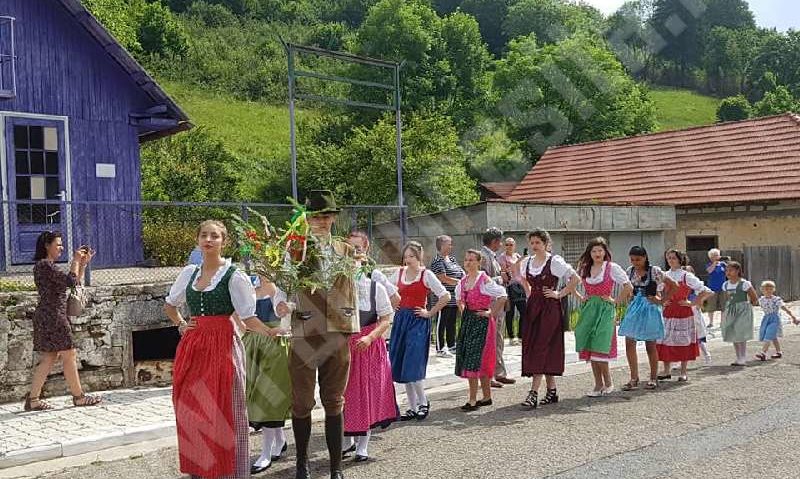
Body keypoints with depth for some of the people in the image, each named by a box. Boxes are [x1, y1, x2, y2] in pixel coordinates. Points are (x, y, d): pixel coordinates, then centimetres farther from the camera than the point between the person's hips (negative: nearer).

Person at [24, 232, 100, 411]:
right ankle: (78, 396, 6)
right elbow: (71, 281, -20)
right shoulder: (44, 264, -12)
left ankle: (32, 399, 10)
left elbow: (75, 282, 21)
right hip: (53, 315, -10)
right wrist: (75, 260, -8)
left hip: (47, 317, 10)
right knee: (69, 356, -2)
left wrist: (83, 263, 13)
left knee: (48, 359, 10)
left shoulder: (49, 265, 19)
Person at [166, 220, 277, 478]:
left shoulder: (234, 275, -6)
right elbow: (170, 306, 26)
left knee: (222, 409, -3)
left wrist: (269, 331, -28)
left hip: (223, 346, -5)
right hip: (192, 347, 5)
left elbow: (248, 317, -11)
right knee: (192, 410, 7)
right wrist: (181, 325, 10)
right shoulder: (189, 273, 9)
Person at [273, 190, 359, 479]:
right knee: (302, 403, 7)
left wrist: (354, 328, 11)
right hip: (304, 335, -2)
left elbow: (353, 292, 14)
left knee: (334, 402, 9)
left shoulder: (348, 252, 10)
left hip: (338, 335, 2)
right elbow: (282, 286, -3)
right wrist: (280, 305, -23)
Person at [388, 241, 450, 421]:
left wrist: (430, 313, -9)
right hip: (400, 320, 6)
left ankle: (423, 402, 7)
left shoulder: (426, 274, -6)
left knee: (412, 366, -12)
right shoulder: (399, 272, 9)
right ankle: (413, 408, 15)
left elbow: (445, 296, -11)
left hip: (418, 322, -6)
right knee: (400, 366, 6)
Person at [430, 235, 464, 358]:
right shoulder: (437, 261, -12)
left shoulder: (451, 259, 16)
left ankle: (451, 346, 25)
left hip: (454, 298, 9)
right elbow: (443, 278, -20)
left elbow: (461, 273, 19)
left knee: (452, 323, 15)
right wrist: (460, 282, -18)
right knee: (441, 323, -2)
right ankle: (440, 349, 4)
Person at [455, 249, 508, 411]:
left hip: (481, 321, -8)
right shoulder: (463, 281, 9)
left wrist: (492, 313, -14)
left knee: (475, 358, -10)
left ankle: (472, 400, -6)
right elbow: (459, 298, 29)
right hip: (467, 321, 8)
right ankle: (487, 397, 20)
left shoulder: (484, 281, -13)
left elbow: (502, 296, -19)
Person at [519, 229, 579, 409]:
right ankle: (552, 391, 18)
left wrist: (560, 294, -11)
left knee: (541, 348, -11)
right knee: (531, 348, 7)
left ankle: (534, 393, -13)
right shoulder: (526, 262, 9)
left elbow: (575, 279, -12)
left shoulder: (554, 261, -9)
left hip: (550, 308, -7)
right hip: (532, 308, 7)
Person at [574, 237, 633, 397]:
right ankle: (598, 384, 10)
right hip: (588, 310, 5)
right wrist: (581, 297, 11)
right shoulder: (584, 269, 10)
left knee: (599, 347, -14)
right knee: (589, 348, 2)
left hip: (605, 310, -5)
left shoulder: (612, 268, -3)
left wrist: (615, 300, -5)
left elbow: (628, 287, -4)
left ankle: (608, 383, 2)